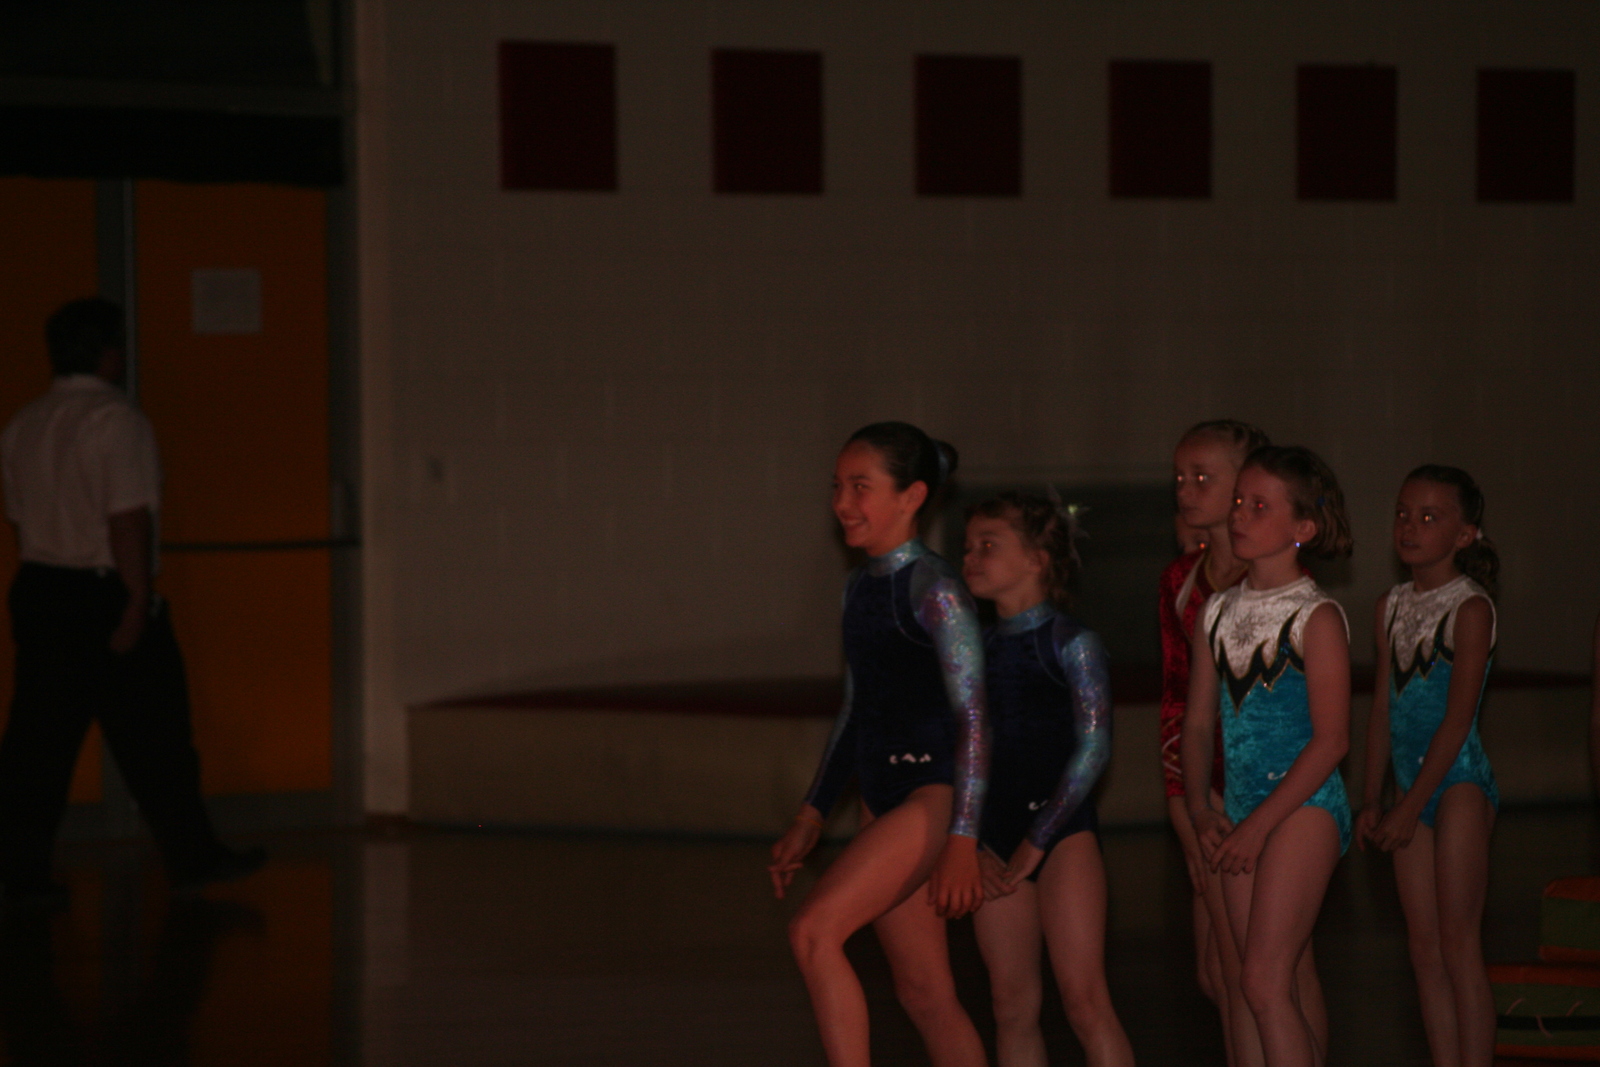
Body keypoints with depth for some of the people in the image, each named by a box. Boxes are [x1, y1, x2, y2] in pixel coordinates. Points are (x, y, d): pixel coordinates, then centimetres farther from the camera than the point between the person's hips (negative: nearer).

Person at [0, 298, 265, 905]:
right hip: (105, 595, -7)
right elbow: (128, 519, -19)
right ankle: (191, 858, 13)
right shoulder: (116, 421, -12)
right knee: (153, 740, 4)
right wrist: (138, 600, -19)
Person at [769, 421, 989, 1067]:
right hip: (883, 800, 9)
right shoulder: (859, 588, 14)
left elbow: (972, 714, -16)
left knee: (814, 931, -21)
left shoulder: (932, 588, -12)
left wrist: (961, 840, -22)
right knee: (924, 992, 9)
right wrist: (811, 817, 20)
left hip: (932, 793, -9)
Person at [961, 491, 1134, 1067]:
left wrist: (1037, 840, -12)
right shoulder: (976, 648, 12)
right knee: (1012, 1005, 6)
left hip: (1062, 829, -6)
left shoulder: (1071, 642, -5)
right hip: (995, 838, 6)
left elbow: (1092, 747, -10)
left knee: (1084, 998, -11)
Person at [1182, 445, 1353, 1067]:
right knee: (1272, 989, 6)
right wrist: (1200, 810, -1)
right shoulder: (1218, 614, 11)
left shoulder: (1316, 618, -7)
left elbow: (1330, 741, -11)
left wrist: (1259, 825, -14)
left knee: (1263, 982, -14)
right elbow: (1197, 722, 14)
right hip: (1242, 814, 6)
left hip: (1303, 806, -6)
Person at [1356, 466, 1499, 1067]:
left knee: (1458, 945, -8)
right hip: (1412, 788, 7)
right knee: (1424, 948, 6)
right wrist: (1371, 800, 10)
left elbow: (1457, 719, -14)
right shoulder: (1391, 607, 11)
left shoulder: (1470, 607, -10)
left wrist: (1410, 806, -15)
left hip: (1459, 781, -7)